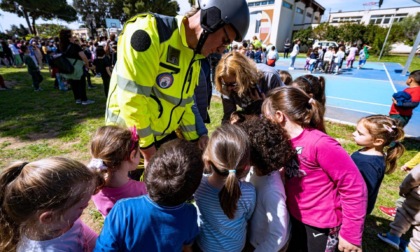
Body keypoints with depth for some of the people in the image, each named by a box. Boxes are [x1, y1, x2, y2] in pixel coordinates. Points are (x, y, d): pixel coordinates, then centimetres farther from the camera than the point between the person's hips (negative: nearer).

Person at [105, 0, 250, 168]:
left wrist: (193, 141, 10)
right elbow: (132, 98, -25)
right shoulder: (148, 30, -21)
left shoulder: (194, 57, 5)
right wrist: (147, 149, -17)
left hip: (165, 135, 7)